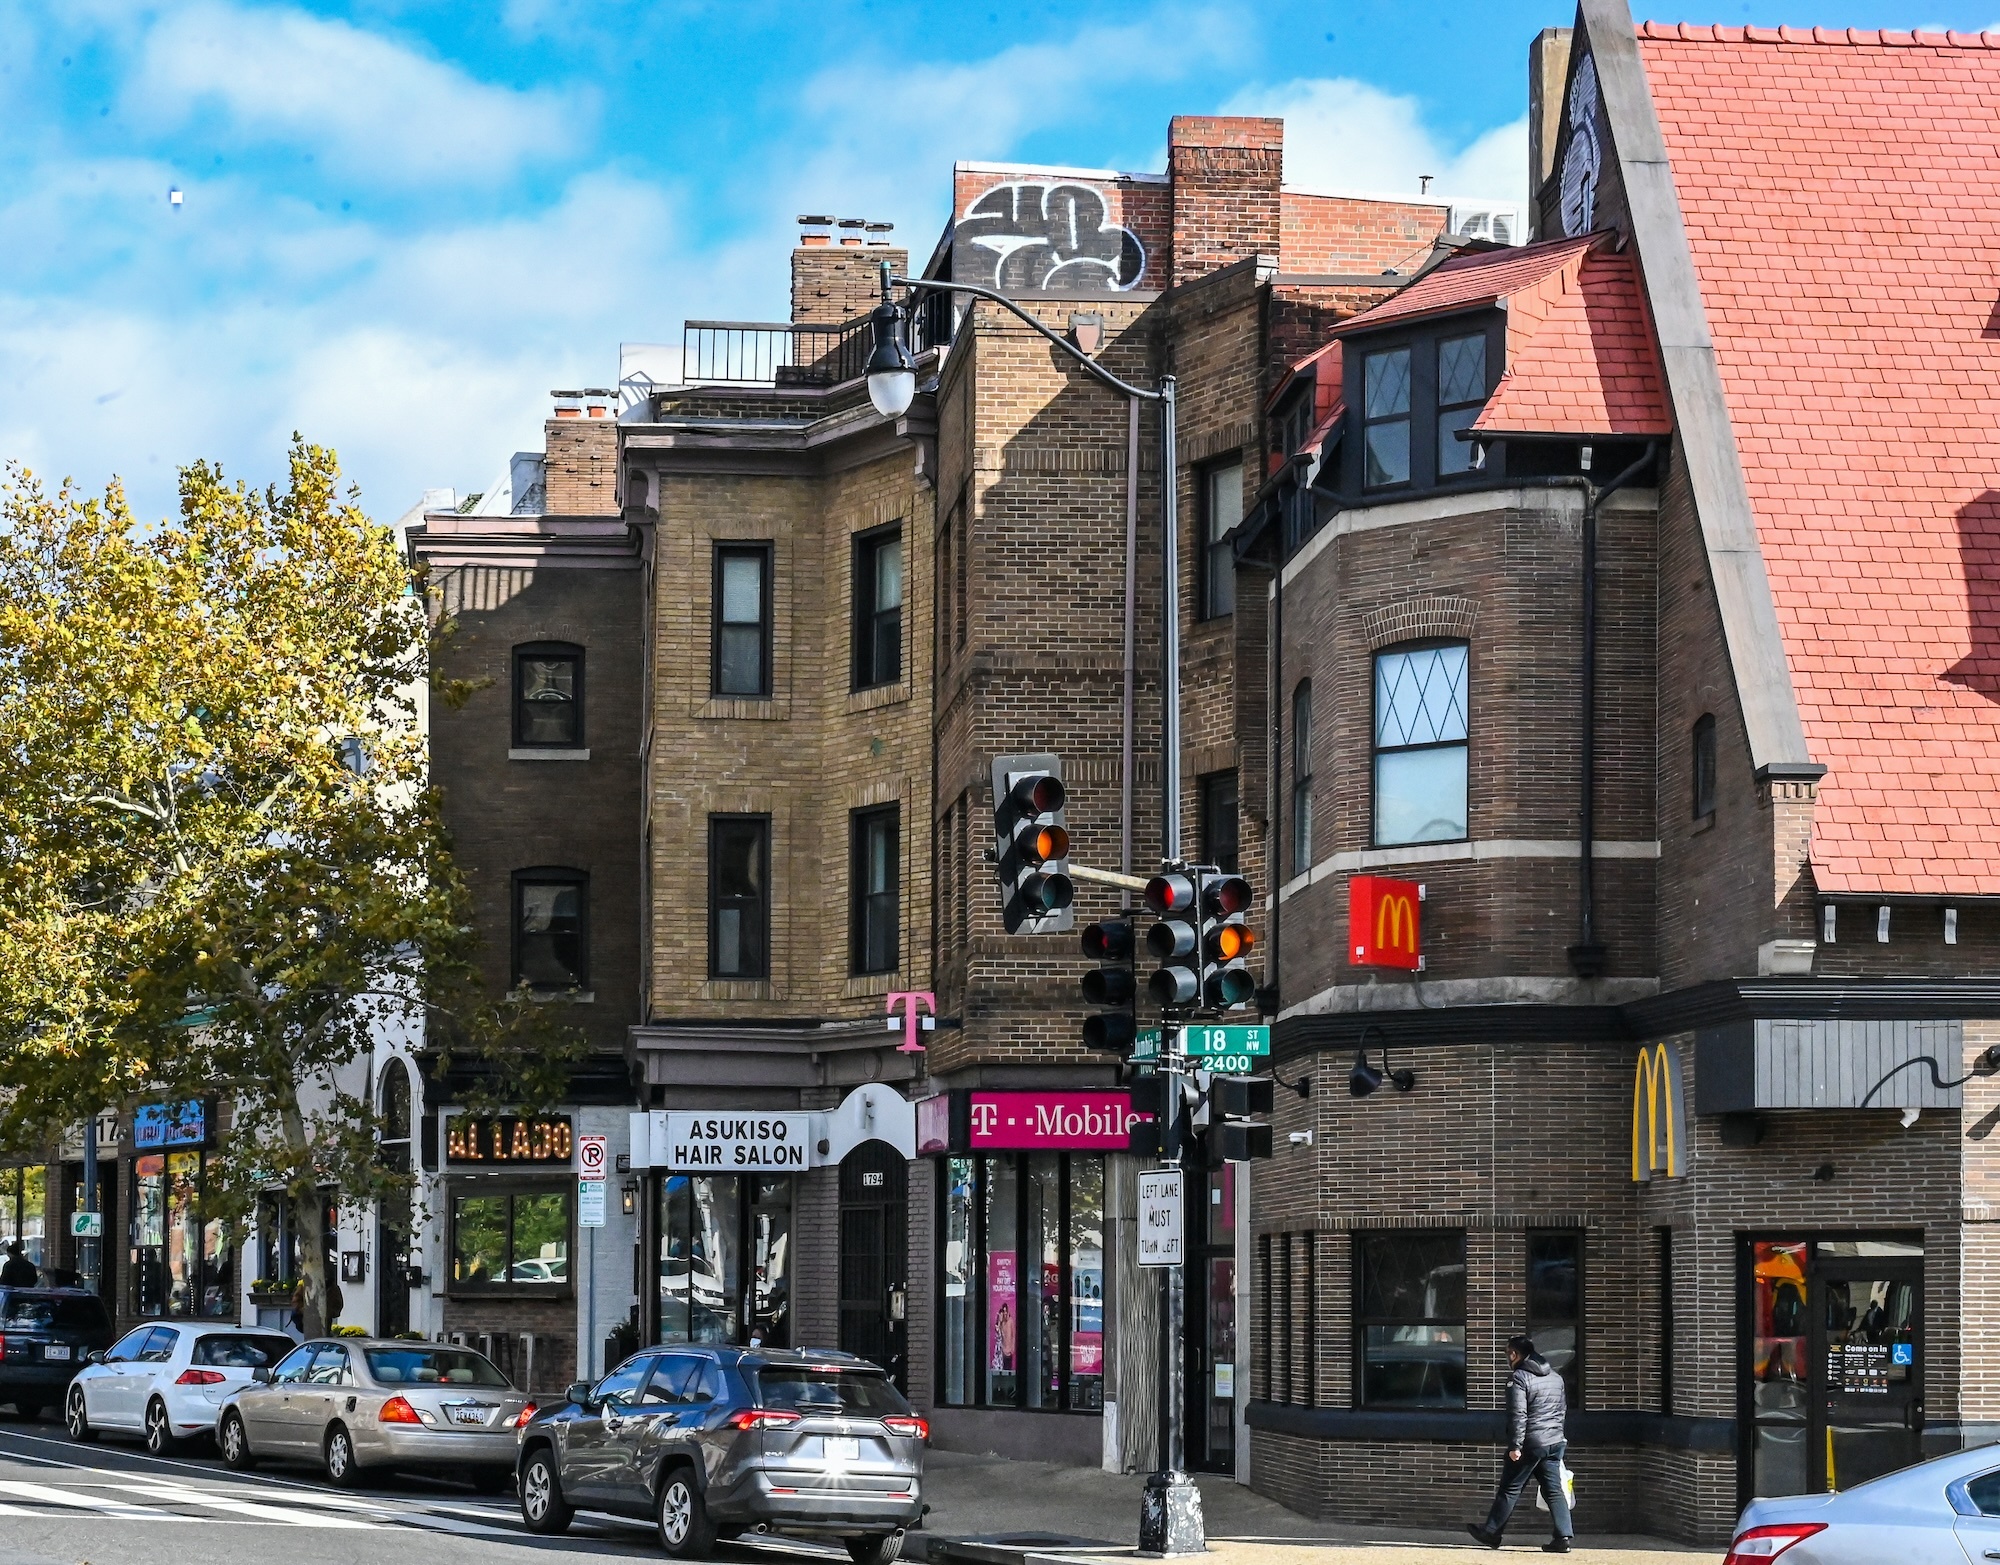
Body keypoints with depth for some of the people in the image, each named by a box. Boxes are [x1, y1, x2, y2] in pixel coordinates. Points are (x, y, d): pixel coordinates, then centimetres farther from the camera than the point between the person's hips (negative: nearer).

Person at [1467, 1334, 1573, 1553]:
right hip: (1555, 1443, 7)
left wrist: (1515, 1445, -18)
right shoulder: (1555, 1377, 13)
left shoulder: (1518, 1378, -11)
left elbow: (1518, 1415, -18)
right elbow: (1563, 1408, 20)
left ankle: (1491, 1533, 12)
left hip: (1530, 1444, -7)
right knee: (1554, 1490, 5)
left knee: (1510, 1489, 3)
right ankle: (1563, 1537, -5)